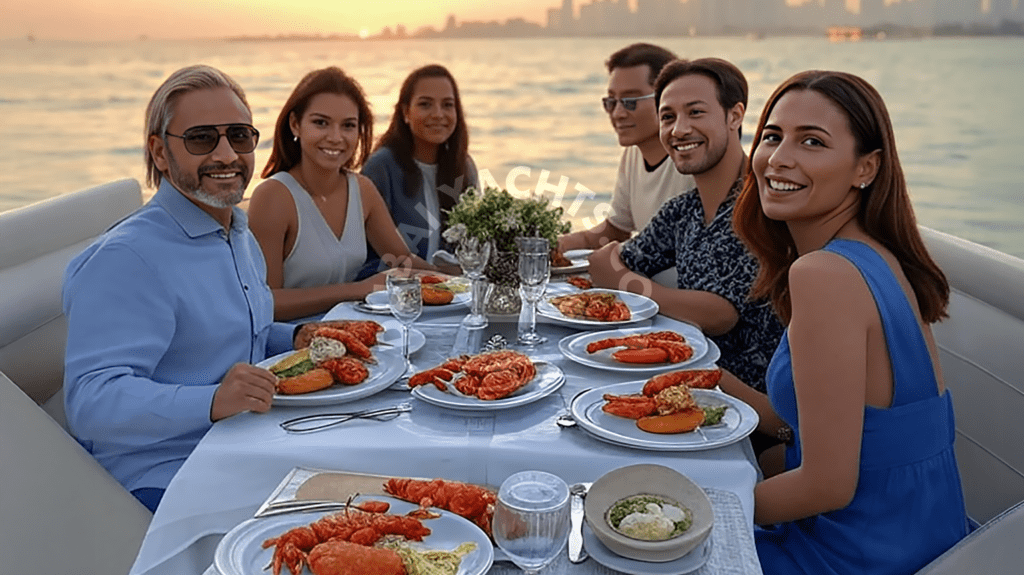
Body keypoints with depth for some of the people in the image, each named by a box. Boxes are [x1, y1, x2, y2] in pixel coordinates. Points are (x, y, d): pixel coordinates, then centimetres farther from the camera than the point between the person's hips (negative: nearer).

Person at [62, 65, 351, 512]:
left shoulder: (241, 237, 14)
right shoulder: (125, 259, -16)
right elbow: (91, 400, -23)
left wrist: (294, 340, 9)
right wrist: (212, 401, -36)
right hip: (167, 482, -8)